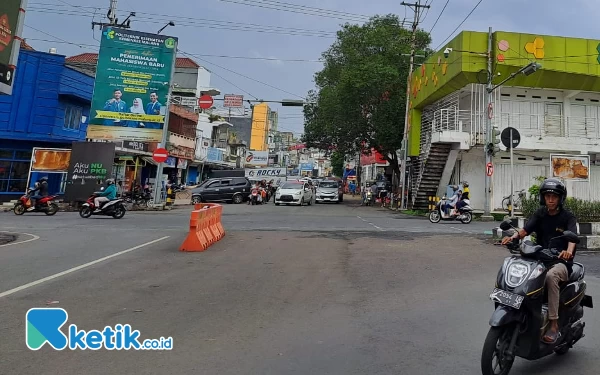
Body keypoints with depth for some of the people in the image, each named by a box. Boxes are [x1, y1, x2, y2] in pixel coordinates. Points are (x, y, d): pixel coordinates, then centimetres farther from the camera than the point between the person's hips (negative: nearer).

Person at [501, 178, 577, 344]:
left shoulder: (568, 217, -1)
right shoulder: (540, 214, 9)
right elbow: (525, 229, -4)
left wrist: (568, 251, -42)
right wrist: (512, 237, -27)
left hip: (561, 262, -4)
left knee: (551, 276, -37)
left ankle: (554, 326, -29)